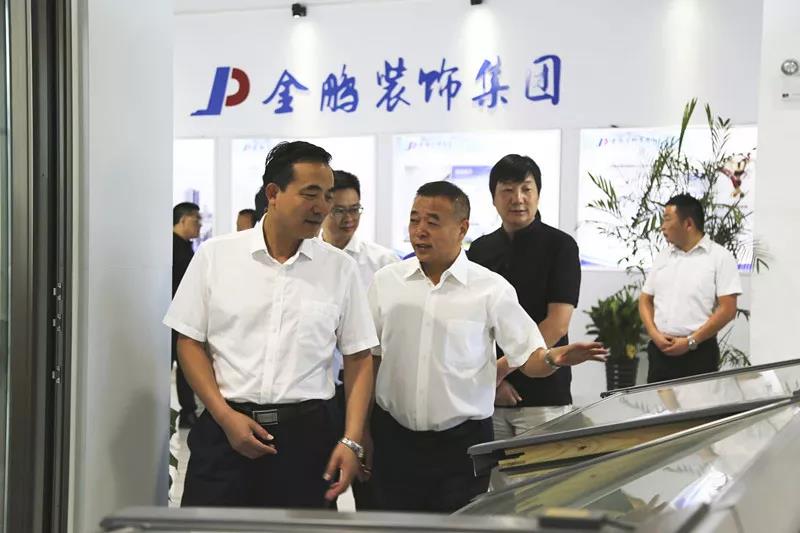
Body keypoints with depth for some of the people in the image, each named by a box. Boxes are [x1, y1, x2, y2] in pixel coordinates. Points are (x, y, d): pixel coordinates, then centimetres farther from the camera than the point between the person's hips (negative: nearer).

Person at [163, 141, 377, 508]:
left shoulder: (340, 268, 2)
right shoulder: (215, 255, 0)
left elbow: (358, 358, 4)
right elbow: (190, 342, 3)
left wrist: (352, 441, -4)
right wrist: (225, 416, -7)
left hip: (305, 433, 1)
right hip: (224, 430, -1)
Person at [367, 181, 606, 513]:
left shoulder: (492, 289, -4)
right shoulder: (386, 281, 3)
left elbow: (529, 357, -2)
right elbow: (367, 359, 10)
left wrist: (553, 359, -25)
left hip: (462, 442, -2)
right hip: (395, 438, 2)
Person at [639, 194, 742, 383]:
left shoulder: (720, 257, -3)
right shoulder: (662, 257, 13)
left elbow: (727, 309, -9)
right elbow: (645, 300, 14)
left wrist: (690, 341, -14)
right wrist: (655, 334, -4)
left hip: (699, 351, -5)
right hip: (660, 350, 5)